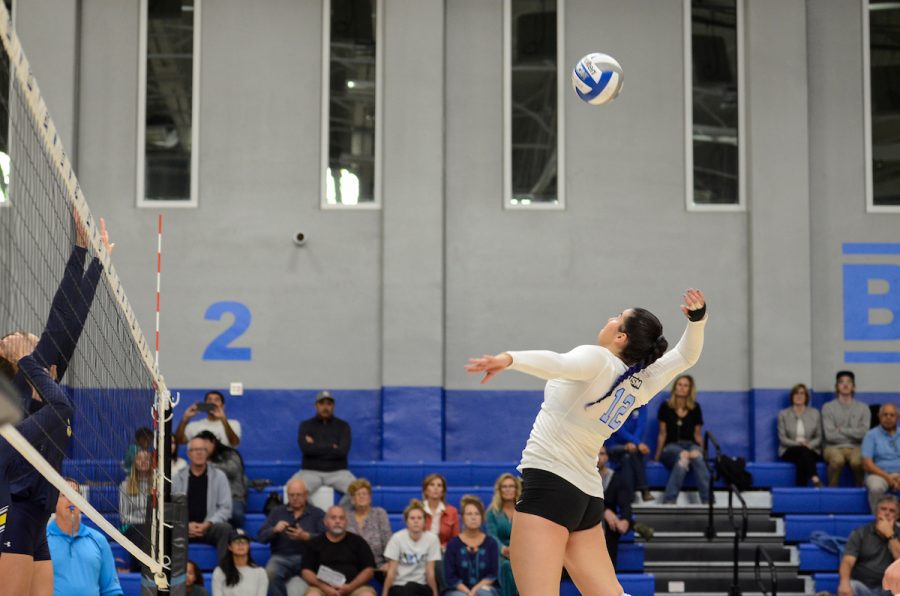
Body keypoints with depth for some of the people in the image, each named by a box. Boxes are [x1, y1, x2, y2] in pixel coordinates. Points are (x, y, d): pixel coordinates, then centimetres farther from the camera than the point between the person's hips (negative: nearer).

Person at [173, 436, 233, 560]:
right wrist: (186, 525, -12)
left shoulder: (219, 476, 8)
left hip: (209, 527, -1)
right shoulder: (178, 478, 11)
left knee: (225, 528, -33)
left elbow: (226, 507, 2)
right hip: (184, 528, 1)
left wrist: (207, 524, -12)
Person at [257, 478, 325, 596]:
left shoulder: (318, 513, 12)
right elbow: (261, 537, 11)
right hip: (282, 556, 2)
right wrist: (274, 530, -11)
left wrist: (306, 536, -20)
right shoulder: (277, 512, 19)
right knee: (271, 573, -33)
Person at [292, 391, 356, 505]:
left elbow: (342, 451, -7)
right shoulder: (306, 425, 8)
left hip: (338, 472, 1)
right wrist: (332, 448, -6)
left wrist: (316, 447, -5)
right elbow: (306, 449, -10)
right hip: (311, 471, -1)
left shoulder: (343, 426, 8)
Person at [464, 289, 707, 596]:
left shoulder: (597, 359, -9)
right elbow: (686, 356, 21)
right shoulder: (640, 386, 9)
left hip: (549, 481, -8)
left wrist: (509, 358, -45)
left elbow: (559, 365, -30)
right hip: (588, 497, 8)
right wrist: (697, 318, 4)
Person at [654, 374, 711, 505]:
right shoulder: (665, 406, 5)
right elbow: (662, 434, 8)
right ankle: (669, 502, -44)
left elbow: (698, 434, 16)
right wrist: (657, 456, 8)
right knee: (683, 455, -39)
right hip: (671, 447, -1)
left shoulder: (695, 408, 10)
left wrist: (702, 452, 9)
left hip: (691, 445, 1)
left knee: (696, 456, -37)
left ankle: (707, 501, -46)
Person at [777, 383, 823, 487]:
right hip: (789, 451, -1)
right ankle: (815, 480, -59)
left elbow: (819, 437, 8)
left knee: (801, 460, -38)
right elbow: (782, 438, 1)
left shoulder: (815, 413, 13)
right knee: (803, 451, -38)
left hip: (810, 450, 1)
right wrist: (798, 444, -16)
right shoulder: (783, 414, 9)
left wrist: (809, 445, -14)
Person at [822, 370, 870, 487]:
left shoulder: (863, 408, 10)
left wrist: (841, 429, -3)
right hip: (834, 447, -1)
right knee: (838, 460, -38)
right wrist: (853, 434, 0)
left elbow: (863, 433, -4)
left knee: (857, 461, -36)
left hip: (855, 448, 1)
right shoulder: (828, 407, 4)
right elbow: (830, 435, -5)